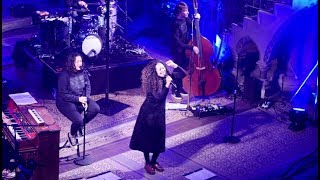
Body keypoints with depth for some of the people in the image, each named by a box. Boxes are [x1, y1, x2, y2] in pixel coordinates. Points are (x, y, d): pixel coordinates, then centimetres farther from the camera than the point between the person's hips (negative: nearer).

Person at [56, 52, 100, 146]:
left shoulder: (83, 72, -3)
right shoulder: (64, 76, -20)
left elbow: (88, 86, 3)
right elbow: (63, 94, -17)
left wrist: (85, 98, -15)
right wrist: (78, 99, -24)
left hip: (81, 98, 6)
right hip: (66, 102, -6)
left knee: (96, 109, -16)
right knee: (78, 120, -25)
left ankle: (79, 125, 8)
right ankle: (71, 134, 12)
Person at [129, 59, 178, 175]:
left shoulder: (165, 78, -6)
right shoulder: (152, 82, -22)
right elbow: (158, 98, -29)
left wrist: (175, 66, -17)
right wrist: (167, 84, -33)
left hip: (160, 113, 5)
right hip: (149, 112, -5)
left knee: (159, 139, 9)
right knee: (147, 138, 7)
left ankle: (154, 162, 29)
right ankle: (147, 163, 22)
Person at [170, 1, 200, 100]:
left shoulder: (185, 19, -4)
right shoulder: (176, 24, -27)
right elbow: (177, 42, -27)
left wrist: (196, 19, -7)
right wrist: (191, 47, -29)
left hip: (185, 50, 8)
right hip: (178, 51, -8)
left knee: (184, 70, 18)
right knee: (178, 71, 4)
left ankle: (180, 88, 35)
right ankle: (174, 91, 21)